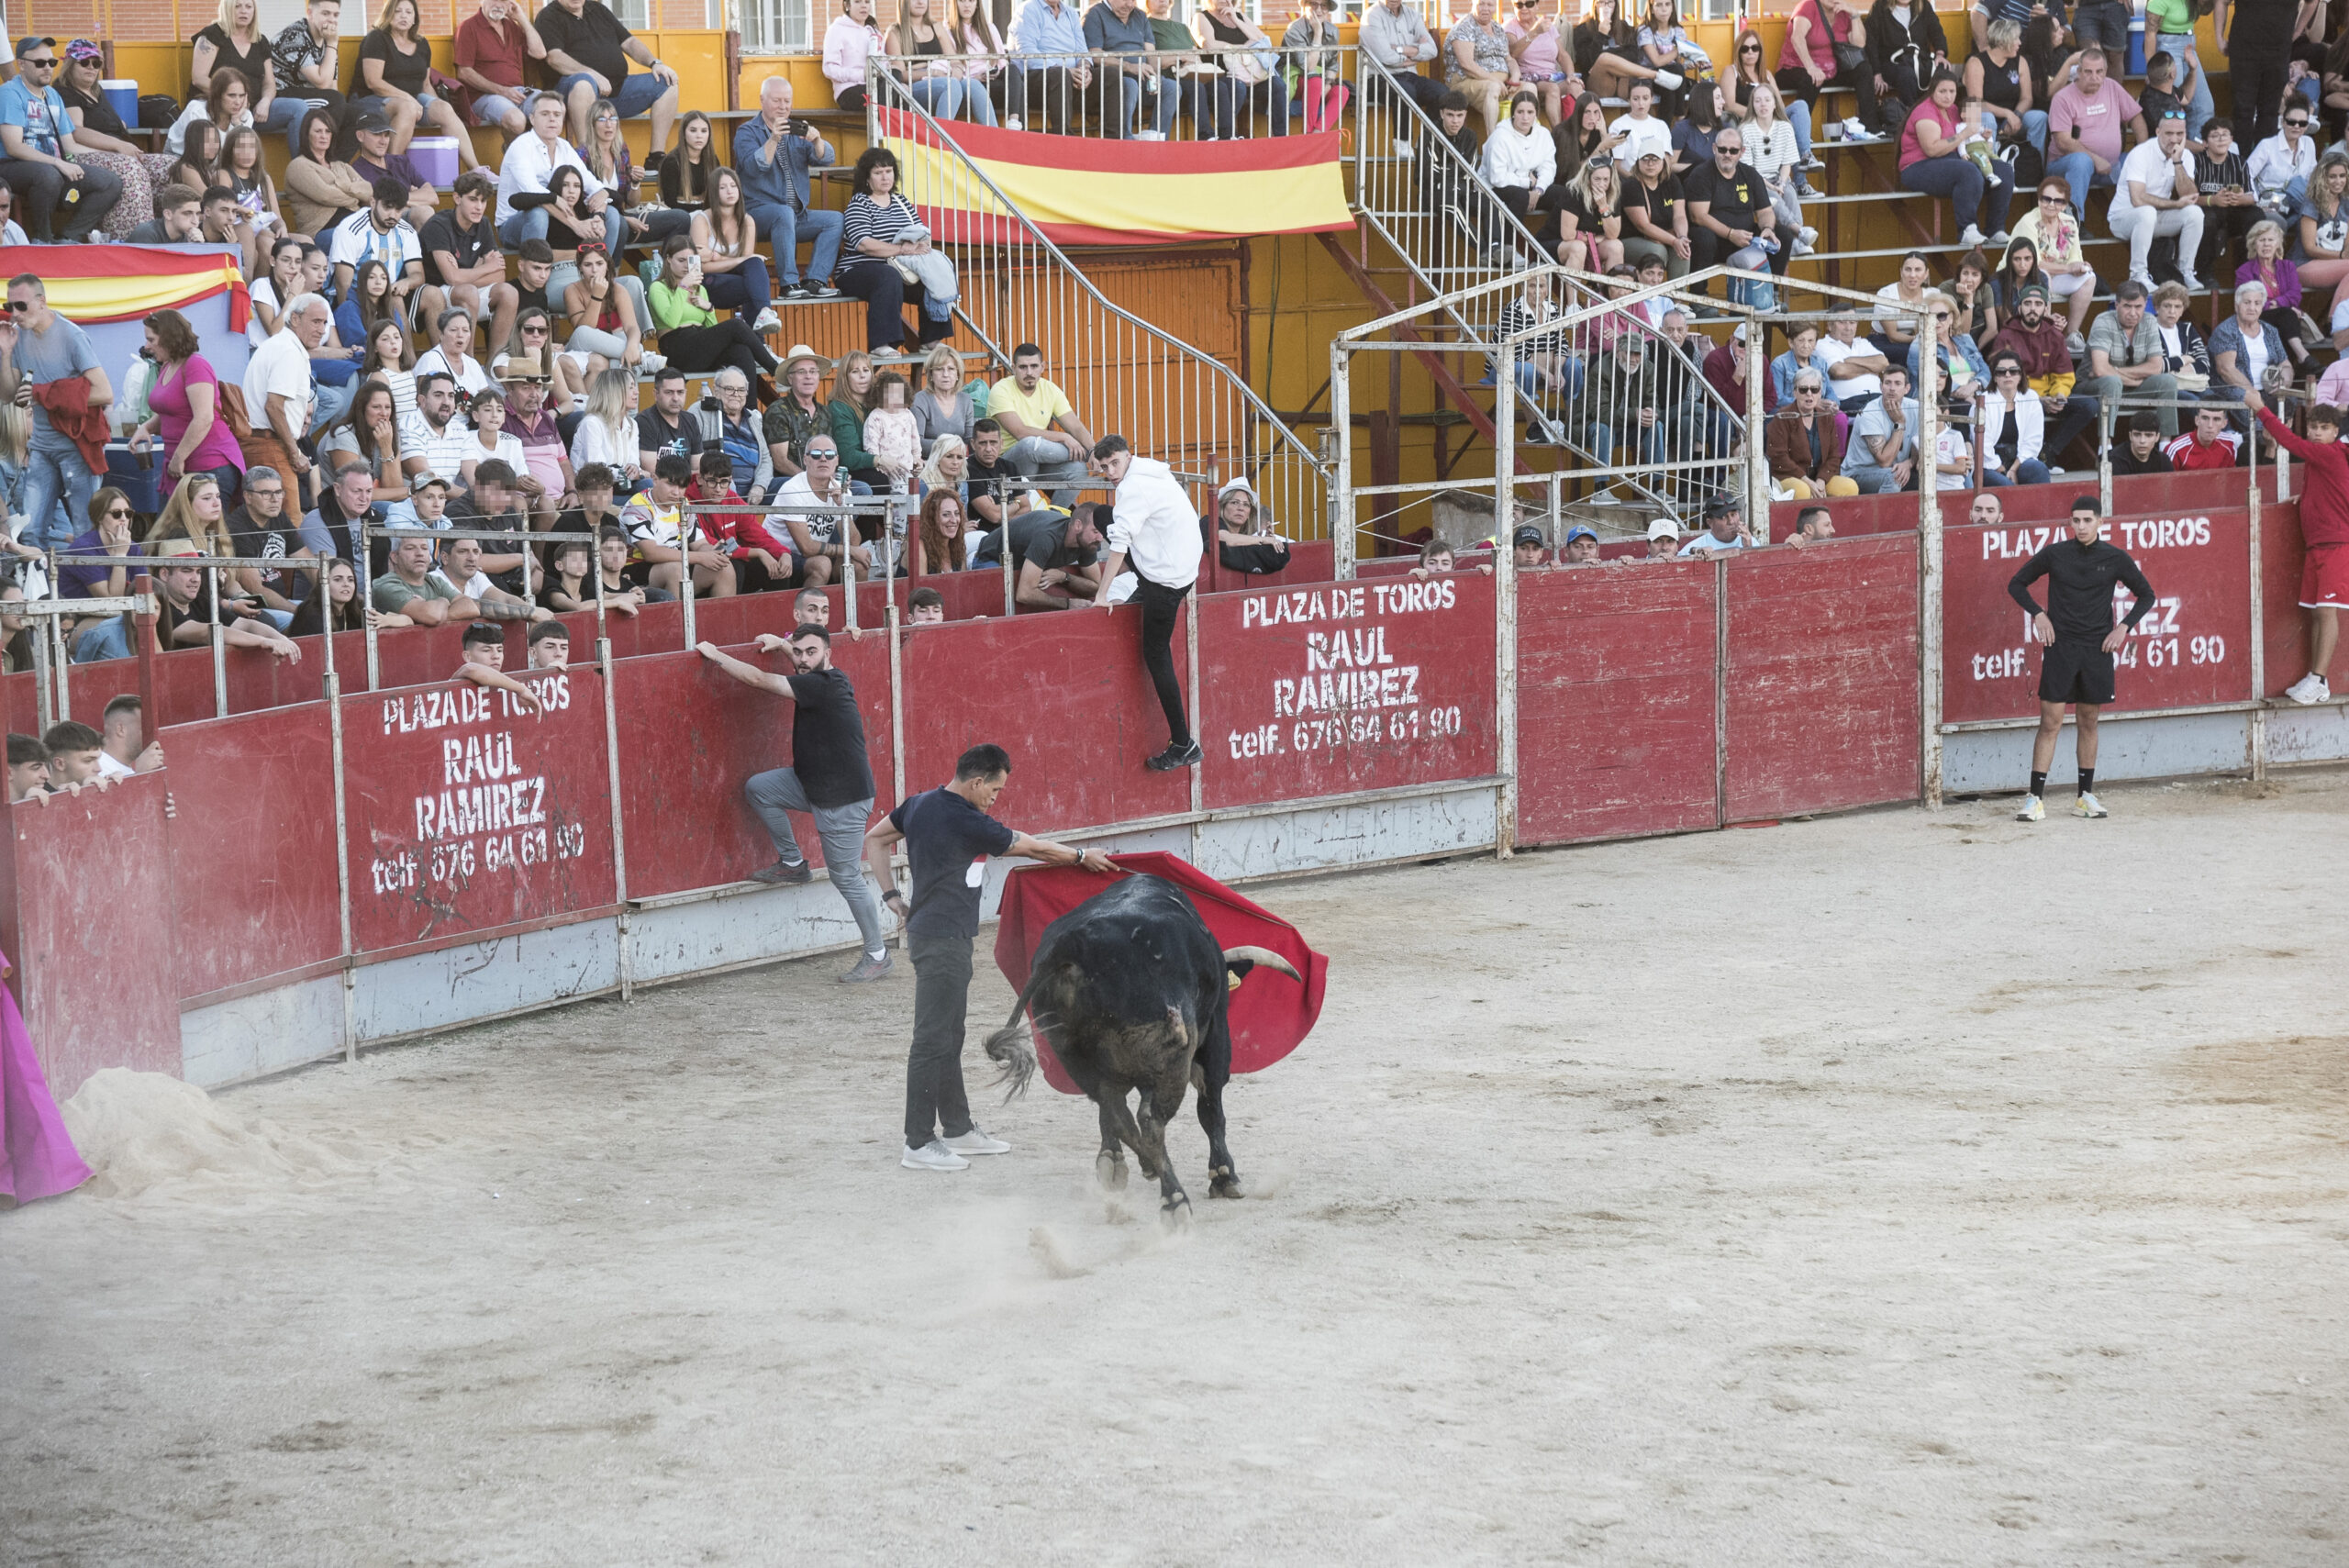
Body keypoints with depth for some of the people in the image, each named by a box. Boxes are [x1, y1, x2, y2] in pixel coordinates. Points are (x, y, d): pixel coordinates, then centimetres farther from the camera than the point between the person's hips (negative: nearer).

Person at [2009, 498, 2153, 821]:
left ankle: (2086, 797, 17)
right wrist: (2038, 614, -3)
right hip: (2059, 646, -1)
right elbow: (2017, 584, 11)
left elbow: (2146, 594, 12)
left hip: (2097, 649, 1)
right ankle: (2034, 799, -7)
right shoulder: (2054, 554, -1)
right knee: (2051, 722, -6)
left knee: (2089, 722, 8)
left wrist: (2124, 626, 0)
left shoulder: (2115, 558, 1)